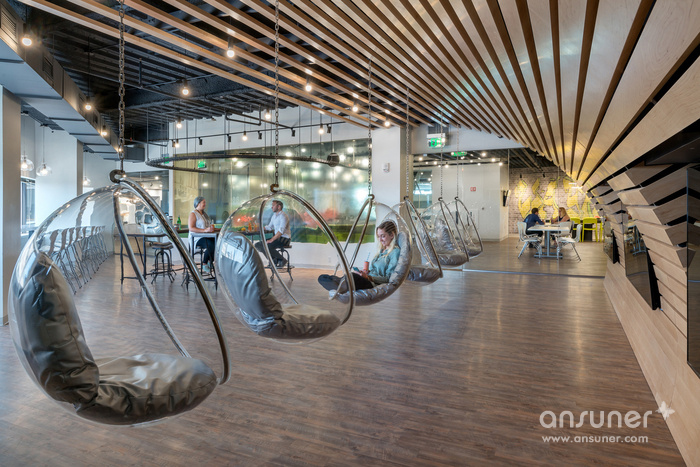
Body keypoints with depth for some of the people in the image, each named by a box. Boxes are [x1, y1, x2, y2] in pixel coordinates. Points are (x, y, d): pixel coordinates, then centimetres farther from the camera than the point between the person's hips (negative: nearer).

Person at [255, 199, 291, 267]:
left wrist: (271, 240, -29)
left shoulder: (283, 216, -14)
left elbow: (281, 231, -24)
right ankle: (274, 259, 1)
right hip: (277, 237, 9)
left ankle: (282, 260, -10)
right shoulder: (274, 215, 16)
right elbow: (270, 227, 24)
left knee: (267, 246, -30)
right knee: (258, 245, -4)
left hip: (284, 239, -9)